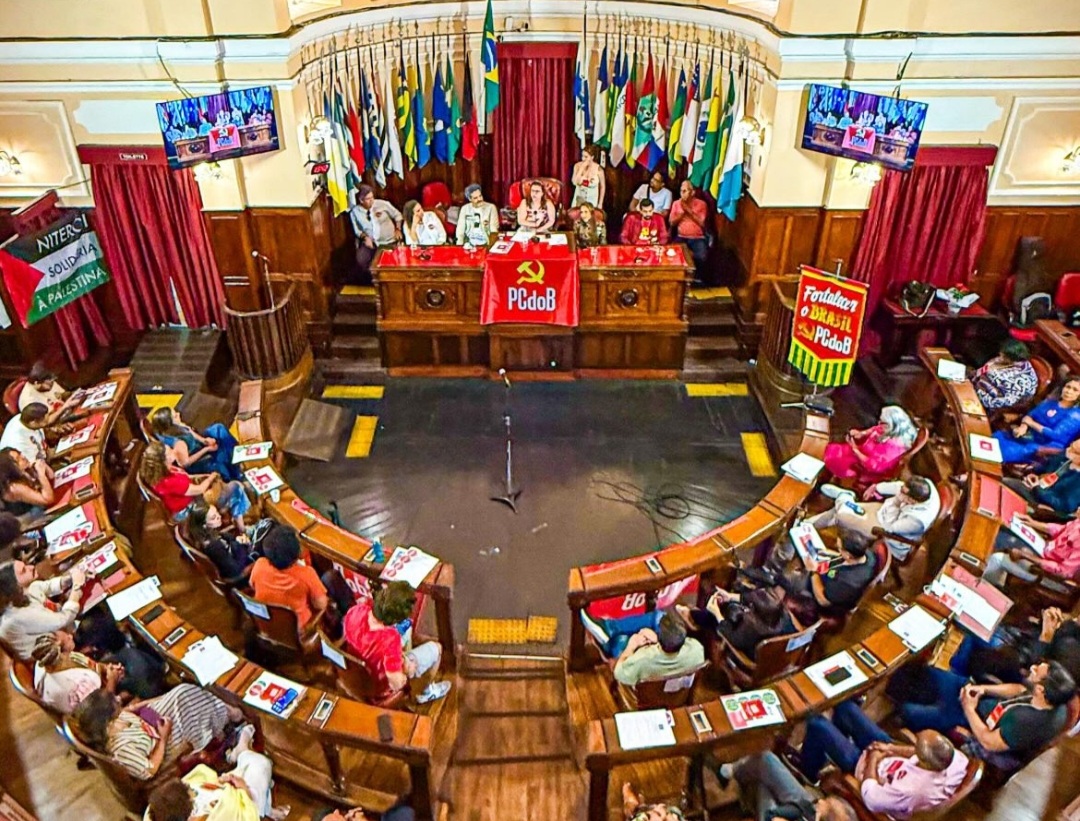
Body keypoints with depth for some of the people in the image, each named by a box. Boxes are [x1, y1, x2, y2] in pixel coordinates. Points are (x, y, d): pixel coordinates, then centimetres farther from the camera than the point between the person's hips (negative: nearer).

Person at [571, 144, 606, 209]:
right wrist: (581, 168, -23)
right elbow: (574, 182, -19)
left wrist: (600, 203, -1)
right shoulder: (578, 165, -8)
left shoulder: (598, 169, -13)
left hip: (592, 201, -2)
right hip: (578, 200, 3)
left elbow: (603, 187, -2)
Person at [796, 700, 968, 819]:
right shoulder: (956, 758, -29)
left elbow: (870, 797, -27)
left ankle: (807, 772, 34)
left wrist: (873, 760, -15)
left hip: (868, 767, -6)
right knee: (845, 705, 17)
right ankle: (828, 747, 48)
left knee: (817, 724, 3)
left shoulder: (910, 791, -46)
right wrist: (893, 748, -9)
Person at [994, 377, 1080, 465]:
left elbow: (1055, 435, -14)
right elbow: (1029, 416, 10)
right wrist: (1023, 426, -15)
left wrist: (1031, 423, -5)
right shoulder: (1050, 401, 16)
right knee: (998, 436, -18)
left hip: (1046, 446, -7)